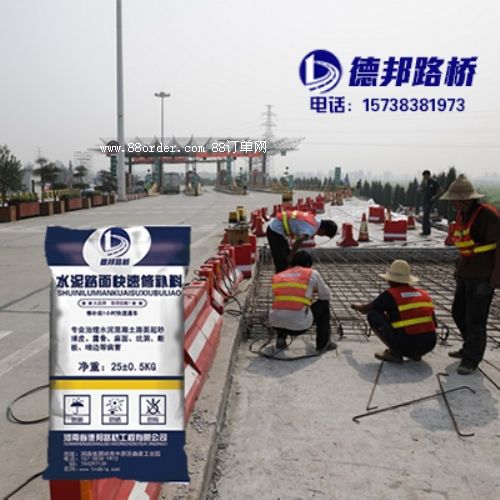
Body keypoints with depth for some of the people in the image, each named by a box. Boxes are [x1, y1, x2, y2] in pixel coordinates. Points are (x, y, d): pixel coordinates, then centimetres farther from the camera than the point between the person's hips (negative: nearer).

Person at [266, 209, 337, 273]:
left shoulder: (313, 220, 5)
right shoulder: (312, 228, -23)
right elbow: (299, 240, -42)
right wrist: (291, 256, -33)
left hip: (275, 228, 10)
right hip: (276, 231, -10)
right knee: (282, 262, -9)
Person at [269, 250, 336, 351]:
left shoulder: (277, 277, 19)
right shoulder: (312, 273, 10)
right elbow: (326, 295, 19)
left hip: (276, 323, 4)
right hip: (300, 324, -4)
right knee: (324, 303, 24)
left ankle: (281, 337, 20)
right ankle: (323, 343, 25)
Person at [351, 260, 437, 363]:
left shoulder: (390, 294, 0)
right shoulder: (424, 294, 14)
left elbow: (365, 309, 13)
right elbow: (433, 324, 21)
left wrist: (355, 306, 36)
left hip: (406, 344, -6)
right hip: (429, 345, 6)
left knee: (373, 315, 8)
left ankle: (394, 353, 3)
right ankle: (415, 354, 16)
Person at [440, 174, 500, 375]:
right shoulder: (462, 215, 7)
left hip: (482, 277, -9)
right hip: (466, 274, 9)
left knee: (475, 319, -2)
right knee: (458, 312, 18)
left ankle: (472, 358, 12)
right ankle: (470, 348, 37)